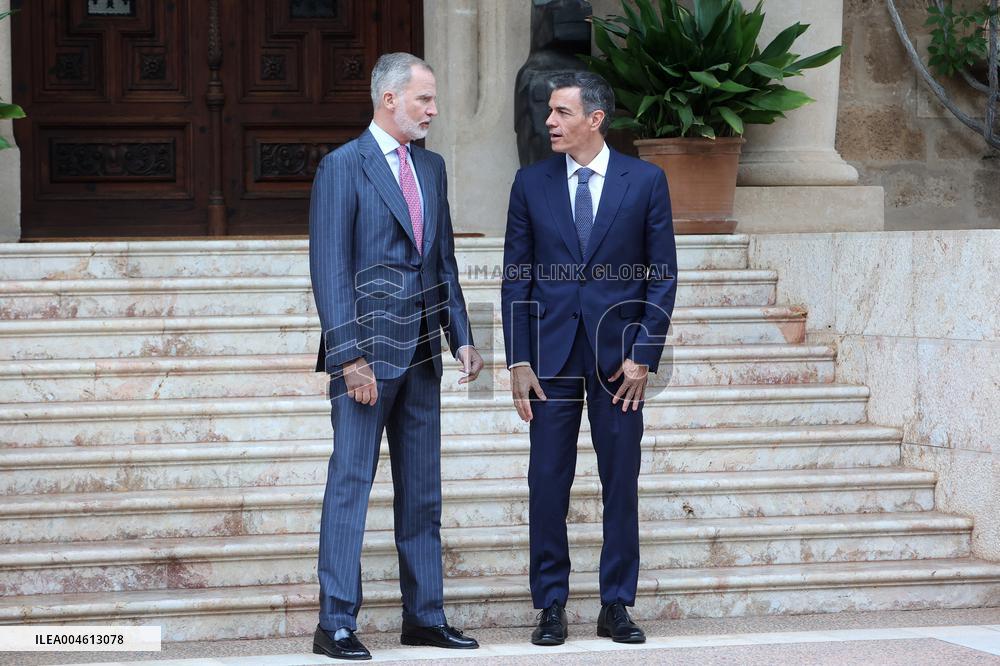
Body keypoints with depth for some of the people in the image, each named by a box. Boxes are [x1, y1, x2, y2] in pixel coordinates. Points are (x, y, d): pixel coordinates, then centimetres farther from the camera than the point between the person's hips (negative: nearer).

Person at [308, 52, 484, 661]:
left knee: (423, 489, 10)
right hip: (368, 347, -7)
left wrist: (462, 337, 9)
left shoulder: (431, 167, 14)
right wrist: (350, 357, -17)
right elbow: (330, 269, -12)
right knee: (351, 484, -5)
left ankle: (425, 616, 16)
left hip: (422, 350, 7)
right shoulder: (343, 167, -7)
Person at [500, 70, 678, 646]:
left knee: (622, 482, 4)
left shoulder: (645, 181, 1)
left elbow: (663, 274, 2)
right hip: (551, 353, 1)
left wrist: (644, 354, -6)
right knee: (548, 482, 1)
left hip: (619, 355, -1)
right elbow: (517, 277, 6)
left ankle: (617, 606, 12)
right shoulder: (532, 183, 5)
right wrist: (519, 360, -2)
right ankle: (552, 607, 9)